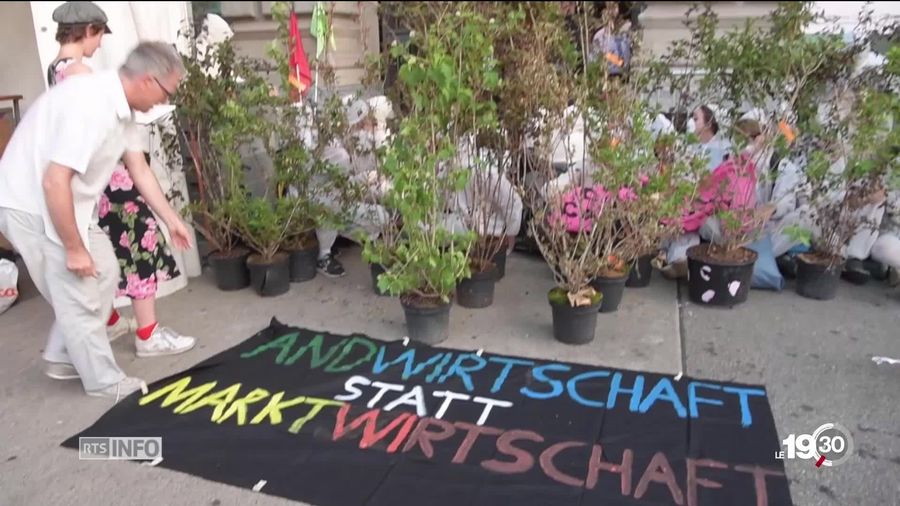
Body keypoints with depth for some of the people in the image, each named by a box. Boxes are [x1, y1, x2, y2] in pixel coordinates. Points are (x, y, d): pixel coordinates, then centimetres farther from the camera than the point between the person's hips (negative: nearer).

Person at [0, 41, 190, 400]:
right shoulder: (90, 105, -30)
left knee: (104, 272, 17)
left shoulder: (121, 106, 1)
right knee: (79, 295, 0)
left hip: (63, 202, 10)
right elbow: (54, 182, -31)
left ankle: (63, 358, 31)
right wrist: (74, 248, -23)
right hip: (32, 206, -10)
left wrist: (172, 220, 17)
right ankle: (104, 381, 17)